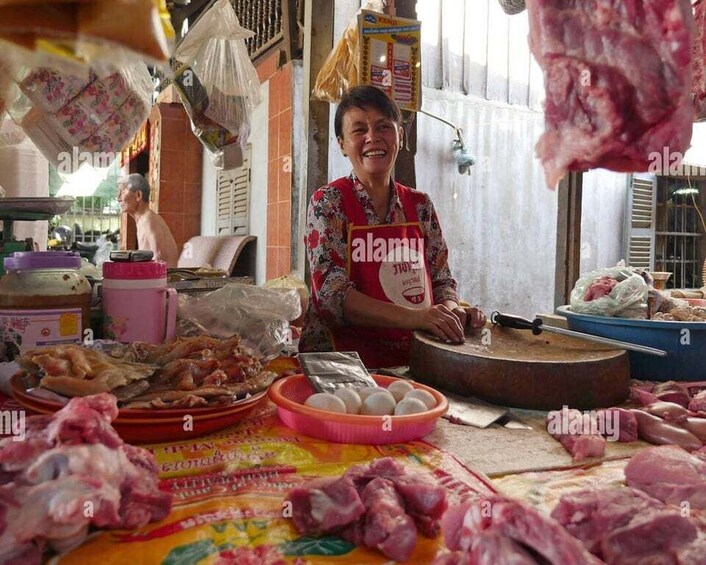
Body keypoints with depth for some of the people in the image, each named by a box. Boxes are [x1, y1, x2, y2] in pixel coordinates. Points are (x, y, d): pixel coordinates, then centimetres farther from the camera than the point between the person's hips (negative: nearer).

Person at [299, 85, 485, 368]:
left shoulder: (420, 205, 9)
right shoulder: (329, 203, -5)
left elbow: (441, 280, 14)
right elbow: (332, 294, -15)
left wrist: (452, 310, -10)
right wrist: (414, 317, -27)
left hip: (413, 360, 6)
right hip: (346, 356, -5)